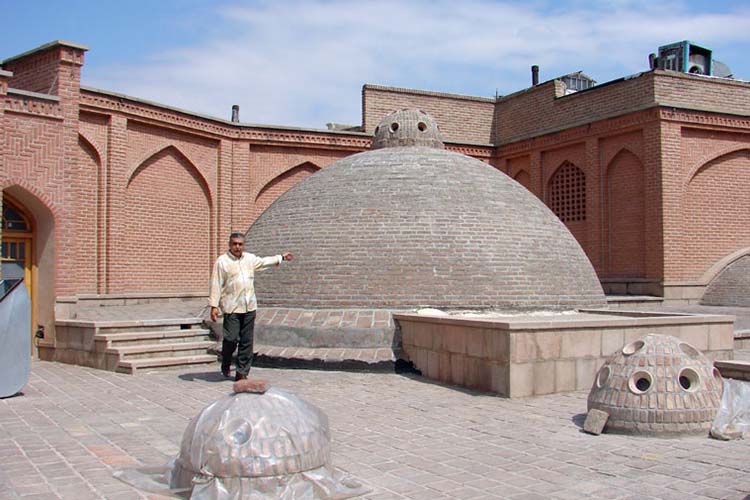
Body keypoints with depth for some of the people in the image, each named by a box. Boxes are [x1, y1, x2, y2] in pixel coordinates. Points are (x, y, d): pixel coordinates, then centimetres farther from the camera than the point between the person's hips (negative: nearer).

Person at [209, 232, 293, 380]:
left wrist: (281, 257, 43)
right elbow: (216, 285, -7)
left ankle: (242, 372, 11)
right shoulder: (222, 261, -4)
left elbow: (264, 261, 33)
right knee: (232, 338, -9)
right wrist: (214, 306, -12)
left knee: (247, 341, 4)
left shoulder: (250, 258, 13)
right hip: (231, 307, -5)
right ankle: (225, 365, 19)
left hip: (249, 307, 5)